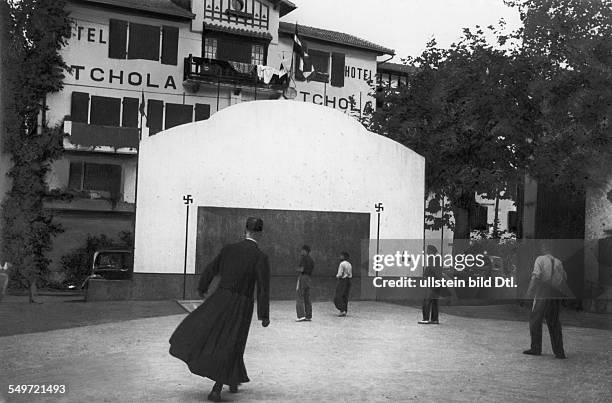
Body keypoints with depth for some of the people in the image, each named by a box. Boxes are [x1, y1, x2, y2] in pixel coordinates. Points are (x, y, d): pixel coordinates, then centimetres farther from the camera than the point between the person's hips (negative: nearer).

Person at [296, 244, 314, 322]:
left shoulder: (303, 258, -9)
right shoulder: (311, 260, 16)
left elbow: (301, 269, -17)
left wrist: (298, 269, 6)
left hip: (302, 277, -8)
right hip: (308, 278, 8)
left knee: (299, 298, -7)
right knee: (307, 298, 10)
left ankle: (301, 316, -14)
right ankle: (309, 316, 9)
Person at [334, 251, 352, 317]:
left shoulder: (342, 264, -13)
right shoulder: (349, 264, 12)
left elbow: (340, 274, -16)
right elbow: (351, 275, 14)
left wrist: (337, 276, 3)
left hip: (342, 281, -8)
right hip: (348, 281, 8)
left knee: (338, 297, -4)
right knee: (345, 297, 11)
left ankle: (342, 310, -13)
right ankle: (345, 311, 12)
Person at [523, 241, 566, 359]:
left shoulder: (540, 259, -6)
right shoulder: (558, 262, 9)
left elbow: (536, 276, -16)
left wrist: (530, 291, -14)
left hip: (542, 296, -5)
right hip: (556, 296, 5)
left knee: (535, 321, 8)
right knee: (554, 323, 11)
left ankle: (536, 348, 10)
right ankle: (559, 351, 9)